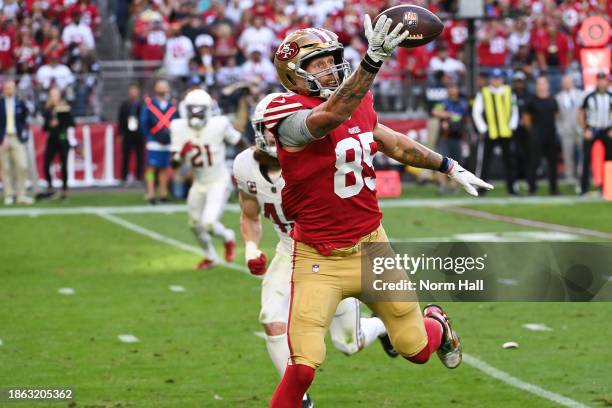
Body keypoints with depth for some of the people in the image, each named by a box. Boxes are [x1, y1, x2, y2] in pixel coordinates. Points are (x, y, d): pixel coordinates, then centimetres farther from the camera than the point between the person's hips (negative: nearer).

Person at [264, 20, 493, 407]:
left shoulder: (358, 104, 3)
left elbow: (391, 142, 22)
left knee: (417, 348, 16)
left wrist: (449, 167, 28)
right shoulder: (291, 117, -20)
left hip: (371, 246, 6)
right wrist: (374, 60, -53)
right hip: (320, 259, -6)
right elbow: (332, 115, -41)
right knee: (303, 366, -16)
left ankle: (437, 325, 51)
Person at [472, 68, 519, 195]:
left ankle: (511, 187, 15)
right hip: (489, 133, -3)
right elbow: (476, 112, -3)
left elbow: (514, 111, 12)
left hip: (506, 132, 3)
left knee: (509, 161, 7)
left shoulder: (509, 92, 7)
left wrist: (512, 126, 1)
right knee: (484, 161, -4)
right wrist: (483, 129, -8)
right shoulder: (483, 94, -1)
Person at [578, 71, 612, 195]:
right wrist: (585, 130, -6)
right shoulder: (590, 97, -7)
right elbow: (581, 114, 0)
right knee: (586, 159, -2)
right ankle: (584, 187, 4)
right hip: (591, 130, -2)